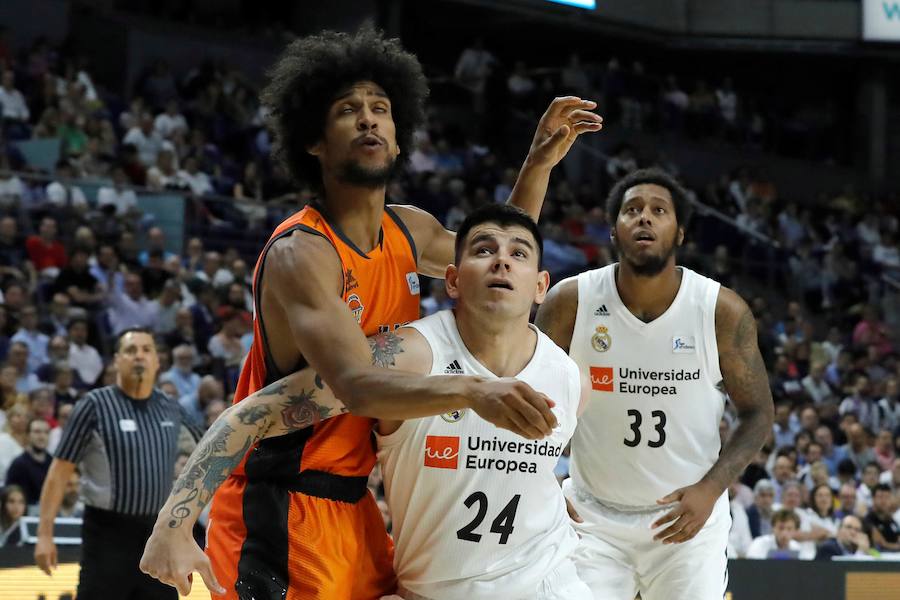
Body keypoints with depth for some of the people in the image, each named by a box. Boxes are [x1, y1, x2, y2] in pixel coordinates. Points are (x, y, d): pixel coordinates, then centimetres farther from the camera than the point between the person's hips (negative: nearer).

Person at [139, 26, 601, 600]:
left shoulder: (410, 231, 6)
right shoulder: (300, 253, -19)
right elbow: (358, 387, -33)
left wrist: (540, 163, 15)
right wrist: (472, 390, -47)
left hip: (353, 504, 8)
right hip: (280, 510, -8)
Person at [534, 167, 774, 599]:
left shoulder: (722, 311, -9)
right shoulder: (571, 302, -8)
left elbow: (757, 413, 0)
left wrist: (710, 489, -14)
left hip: (688, 516, 0)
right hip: (594, 516, 0)